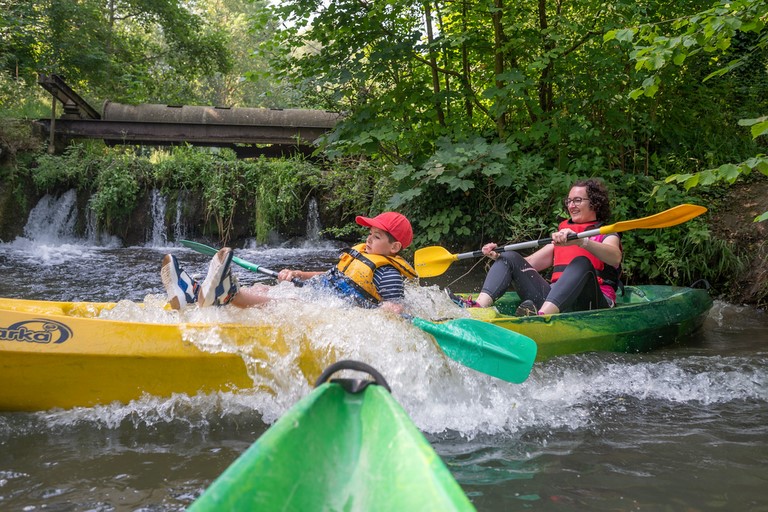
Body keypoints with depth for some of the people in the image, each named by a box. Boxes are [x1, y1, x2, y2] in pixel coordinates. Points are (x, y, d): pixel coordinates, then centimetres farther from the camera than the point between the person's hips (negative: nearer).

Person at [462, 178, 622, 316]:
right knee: (510, 257, -2)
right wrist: (497, 256, 2)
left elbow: (615, 258, -16)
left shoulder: (606, 235, 11)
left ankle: (542, 315, -57)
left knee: (581, 262, -33)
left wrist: (580, 241, -34)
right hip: (552, 297, 5)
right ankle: (478, 307, -28)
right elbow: (526, 265, 20)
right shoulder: (561, 235, 29)